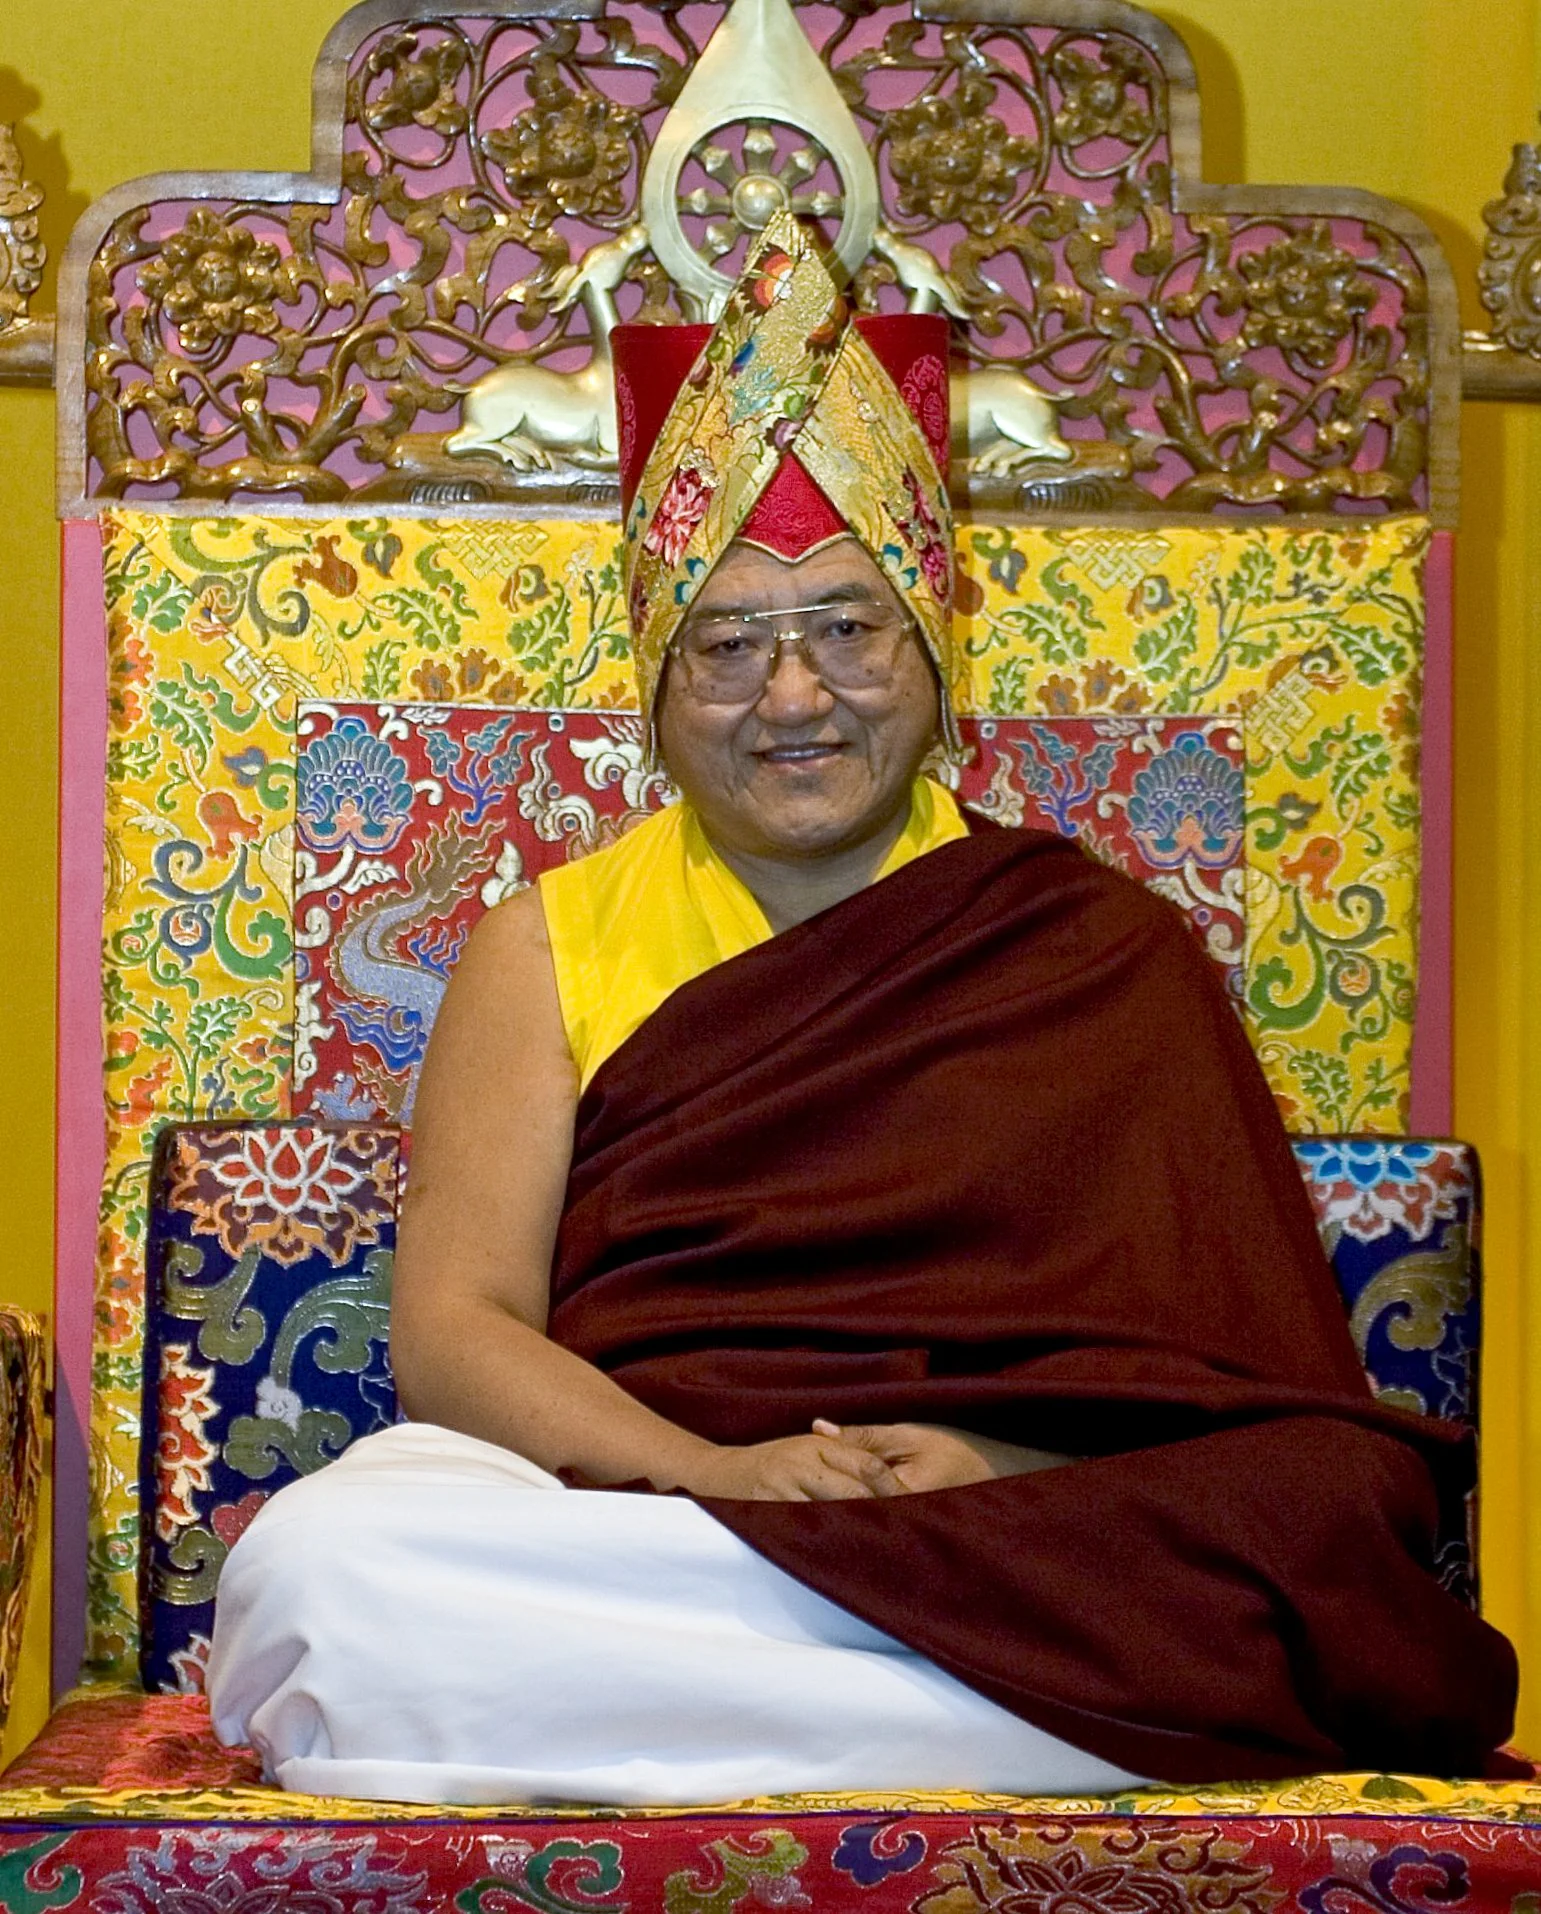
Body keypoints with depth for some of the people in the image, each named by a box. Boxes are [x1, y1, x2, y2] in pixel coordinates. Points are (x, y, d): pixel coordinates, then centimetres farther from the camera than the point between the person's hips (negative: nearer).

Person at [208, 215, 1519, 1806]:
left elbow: (1237, 1362, 6)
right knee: (318, 1555, -33)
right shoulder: (554, 944, 17)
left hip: (1017, 1542, 1)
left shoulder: (1103, 956, 15)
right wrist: (710, 1473, -15)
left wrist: (998, 1466, -16)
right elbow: (450, 1330, 5)